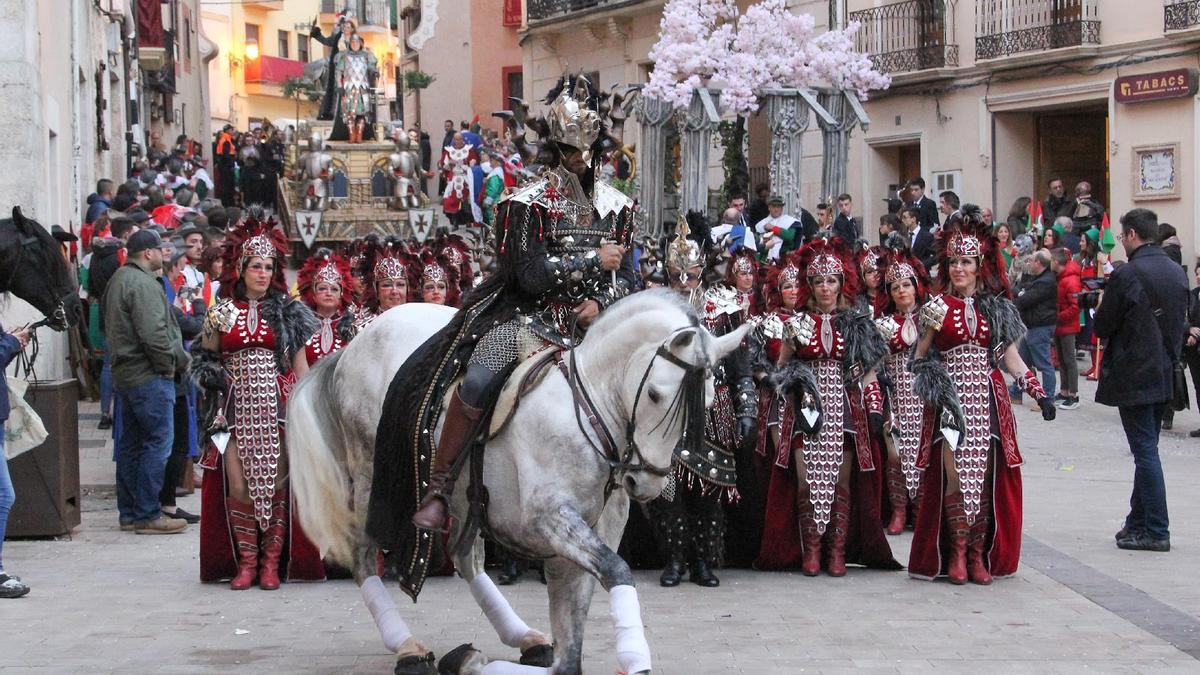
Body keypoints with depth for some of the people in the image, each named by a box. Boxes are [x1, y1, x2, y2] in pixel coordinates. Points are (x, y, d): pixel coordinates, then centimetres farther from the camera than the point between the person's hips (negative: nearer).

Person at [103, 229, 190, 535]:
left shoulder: (119, 280, 15)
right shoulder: (143, 284, -17)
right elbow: (154, 334, -24)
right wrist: (178, 361, -10)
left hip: (125, 372, 10)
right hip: (148, 375, -10)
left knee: (131, 444, 14)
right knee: (158, 442, -6)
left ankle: (129, 512, 19)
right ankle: (147, 515, -6)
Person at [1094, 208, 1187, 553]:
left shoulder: (1126, 275, -17)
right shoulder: (1177, 273, 6)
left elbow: (1102, 327, -11)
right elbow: (1181, 322, 14)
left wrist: (1101, 306, 8)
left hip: (1133, 377, -7)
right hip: (1164, 376, 7)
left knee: (1145, 451, -4)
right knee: (1147, 450, 15)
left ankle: (1156, 531, -3)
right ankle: (1138, 523, 22)